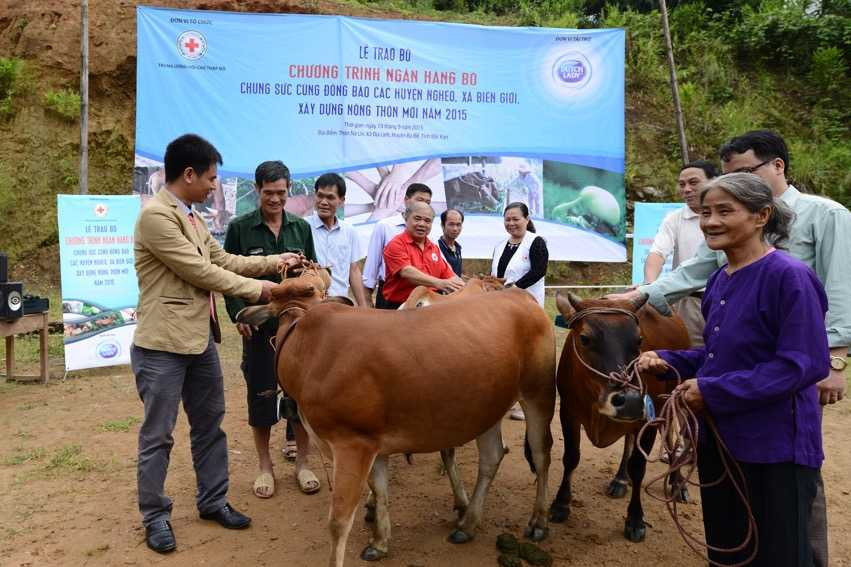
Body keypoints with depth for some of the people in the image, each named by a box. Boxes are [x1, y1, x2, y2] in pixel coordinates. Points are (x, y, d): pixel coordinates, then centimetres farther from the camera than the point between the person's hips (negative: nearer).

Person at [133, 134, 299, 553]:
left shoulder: (191, 216, 10)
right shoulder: (155, 215, -18)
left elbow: (222, 260, 16)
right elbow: (201, 272, -19)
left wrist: (274, 262, 10)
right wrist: (257, 289, -9)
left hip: (201, 339, 9)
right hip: (163, 344, -9)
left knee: (209, 425, 17)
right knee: (157, 434, 6)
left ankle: (213, 501, 31)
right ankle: (155, 517, 22)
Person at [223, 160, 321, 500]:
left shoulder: (301, 227, 6)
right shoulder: (240, 228, -1)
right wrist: (238, 315, -11)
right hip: (259, 322, -2)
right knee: (261, 392, 6)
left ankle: (302, 462, 19)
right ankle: (265, 466, 21)